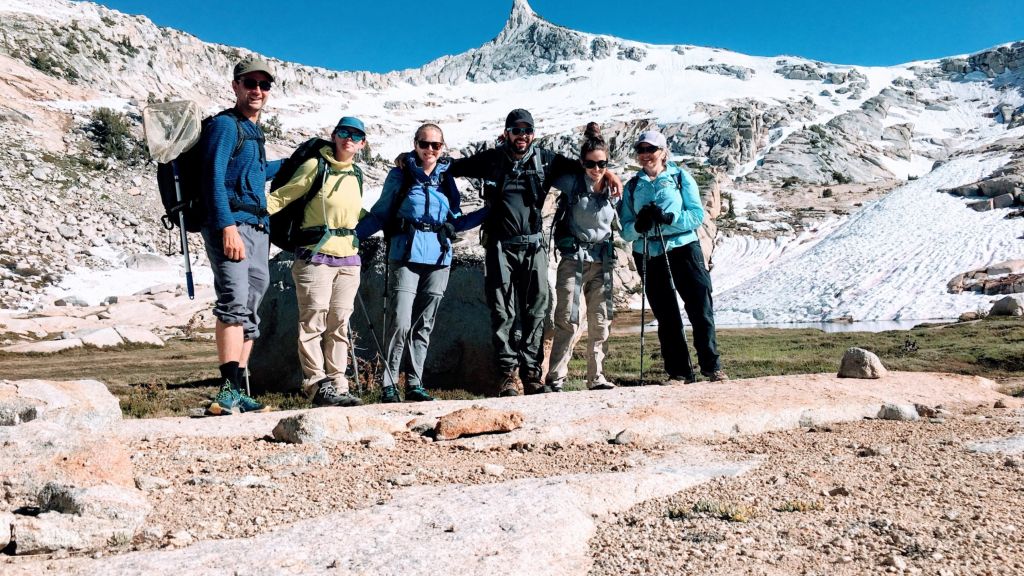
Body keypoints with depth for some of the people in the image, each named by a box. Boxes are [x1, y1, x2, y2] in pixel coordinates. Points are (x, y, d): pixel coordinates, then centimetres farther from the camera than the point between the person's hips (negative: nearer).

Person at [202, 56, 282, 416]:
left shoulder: (254, 131, 24)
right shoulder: (224, 125, -1)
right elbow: (215, 179, -12)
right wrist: (228, 227, -23)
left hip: (257, 230, 9)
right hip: (231, 226, -9)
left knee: (248, 314, 6)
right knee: (234, 300, -24)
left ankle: (238, 396, 9)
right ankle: (229, 391, -28)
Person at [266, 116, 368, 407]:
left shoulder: (356, 175, 15)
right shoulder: (315, 166, -3)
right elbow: (281, 197, -5)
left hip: (348, 260, 6)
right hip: (315, 258, -6)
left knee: (339, 324, 7)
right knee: (313, 322, -7)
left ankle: (337, 385, 12)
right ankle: (317, 385, -2)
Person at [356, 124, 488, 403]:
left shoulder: (446, 179, 14)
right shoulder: (400, 176, 3)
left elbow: (455, 222, 18)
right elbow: (379, 214, 3)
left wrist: (488, 212, 9)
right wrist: (349, 234, -9)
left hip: (438, 258, 4)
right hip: (407, 256, -4)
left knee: (424, 324, 8)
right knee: (401, 321, -13)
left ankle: (414, 384, 17)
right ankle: (389, 384, -2)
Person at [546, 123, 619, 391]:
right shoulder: (572, 183, -5)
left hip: (602, 260, 4)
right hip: (573, 258, -4)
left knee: (601, 321, 7)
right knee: (567, 320, -6)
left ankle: (596, 377, 16)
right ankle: (556, 378, -1)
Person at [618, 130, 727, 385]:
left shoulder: (681, 177, 5)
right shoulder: (632, 186, 10)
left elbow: (697, 215, -5)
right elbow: (624, 229, 5)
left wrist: (668, 217, -20)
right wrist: (638, 226, -17)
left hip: (683, 249, -2)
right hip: (649, 256, 2)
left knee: (701, 309, -3)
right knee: (666, 317, 6)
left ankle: (711, 366, 10)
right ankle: (678, 372, 15)